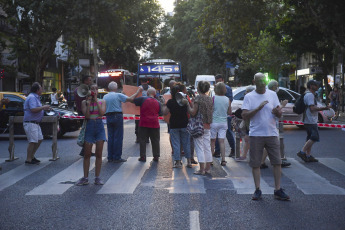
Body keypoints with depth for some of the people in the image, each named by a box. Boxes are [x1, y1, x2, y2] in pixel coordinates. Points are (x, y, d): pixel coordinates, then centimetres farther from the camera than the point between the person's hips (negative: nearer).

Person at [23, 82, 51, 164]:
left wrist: (44, 108, 13)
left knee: (39, 139, 14)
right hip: (30, 123, -11)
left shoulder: (35, 97, 17)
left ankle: (32, 156, 23)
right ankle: (28, 159, -4)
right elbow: (33, 109, -28)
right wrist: (43, 107, -18)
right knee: (33, 141, -10)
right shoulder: (32, 97, -16)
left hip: (35, 123, 11)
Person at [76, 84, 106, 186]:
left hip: (99, 126, 1)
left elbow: (102, 113, -10)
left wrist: (96, 100, -9)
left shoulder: (102, 101, 8)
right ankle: (85, 178, 8)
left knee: (99, 154, 1)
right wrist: (88, 103, -12)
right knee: (87, 154, 1)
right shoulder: (84, 102, 4)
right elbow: (86, 115, -8)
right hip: (89, 126, -1)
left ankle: (97, 178, 7)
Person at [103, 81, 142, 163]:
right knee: (118, 137, -2)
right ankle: (117, 157, -2)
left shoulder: (105, 97, 8)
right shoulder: (118, 95, -8)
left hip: (108, 116, 5)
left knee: (110, 137, 9)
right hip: (117, 116, -5)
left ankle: (110, 157, 11)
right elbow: (131, 99, -11)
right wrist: (138, 92, -2)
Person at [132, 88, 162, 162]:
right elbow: (160, 113, 15)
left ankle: (143, 157, 3)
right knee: (155, 141, 9)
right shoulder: (157, 102, 6)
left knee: (142, 140, 4)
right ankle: (156, 157, 11)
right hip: (154, 124, 3)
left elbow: (133, 100, -2)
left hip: (144, 123, -2)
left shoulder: (143, 99, -6)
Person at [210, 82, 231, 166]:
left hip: (214, 122, -2)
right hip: (224, 122, 2)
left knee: (212, 141, 9)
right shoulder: (227, 99, 1)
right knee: (221, 141, 3)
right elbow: (229, 112, 8)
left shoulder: (213, 98, -9)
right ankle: (223, 160, -3)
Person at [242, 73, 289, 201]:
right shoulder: (249, 97, 1)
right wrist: (258, 107, -19)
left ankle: (278, 190, 8)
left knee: (277, 162, 0)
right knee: (255, 163, 2)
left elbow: (280, 114, 9)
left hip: (272, 134, 2)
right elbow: (244, 116, -9)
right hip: (256, 135, -2)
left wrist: (277, 112, -15)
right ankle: (257, 190, 14)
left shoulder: (272, 94, 9)